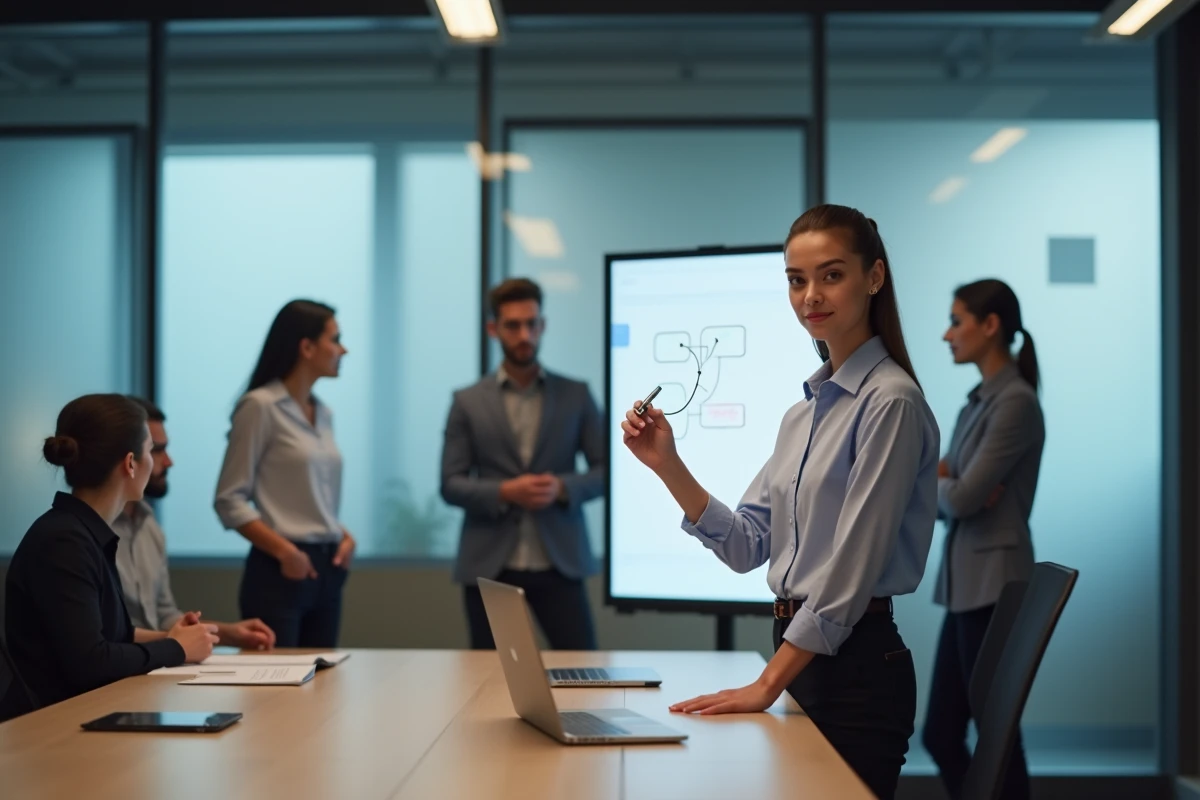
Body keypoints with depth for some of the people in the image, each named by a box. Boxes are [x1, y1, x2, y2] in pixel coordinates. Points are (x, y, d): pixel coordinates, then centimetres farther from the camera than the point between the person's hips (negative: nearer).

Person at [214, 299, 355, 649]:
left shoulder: (323, 413, 13)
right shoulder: (260, 406, -8)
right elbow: (230, 500, -11)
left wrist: (344, 536, 3)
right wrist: (283, 549, -20)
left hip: (326, 570, 7)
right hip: (280, 571, -7)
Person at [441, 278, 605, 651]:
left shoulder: (576, 395, 7)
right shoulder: (468, 402, 5)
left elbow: (605, 470, 5)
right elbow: (451, 485, 0)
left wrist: (563, 488, -14)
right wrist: (504, 492, -16)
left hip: (559, 561, 0)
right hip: (489, 565, 0)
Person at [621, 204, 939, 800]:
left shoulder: (889, 402, -13)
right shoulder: (803, 413, 12)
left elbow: (852, 566, -17)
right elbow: (747, 545, 9)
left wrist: (767, 684, -17)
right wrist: (667, 465, -3)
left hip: (856, 665, -8)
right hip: (798, 655, 8)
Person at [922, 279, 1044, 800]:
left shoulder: (1016, 402, -13)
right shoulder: (978, 402, 15)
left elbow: (962, 498, -18)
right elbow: (942, 498, 15)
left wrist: (935, 484, 3)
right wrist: (944, 483, -7)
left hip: (993, 586, -9)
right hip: (965, 586, 9)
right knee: (940, 736, 12)